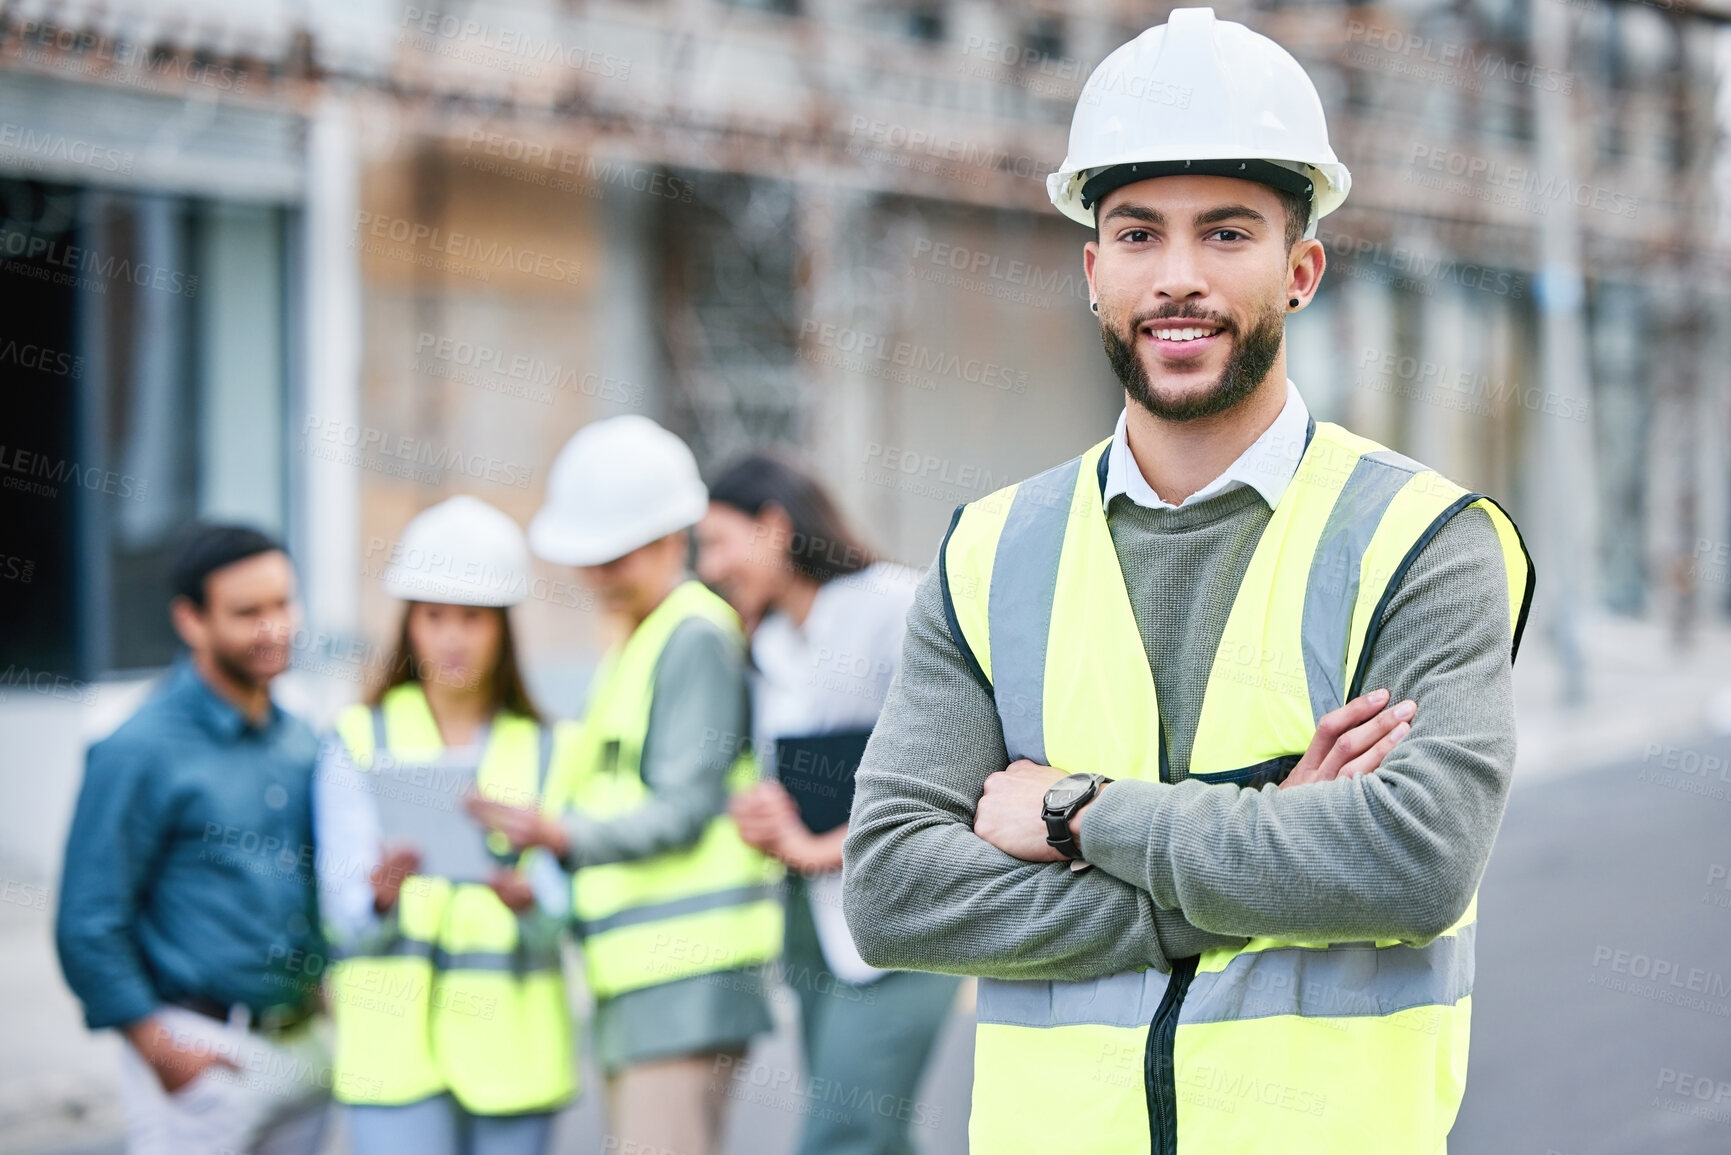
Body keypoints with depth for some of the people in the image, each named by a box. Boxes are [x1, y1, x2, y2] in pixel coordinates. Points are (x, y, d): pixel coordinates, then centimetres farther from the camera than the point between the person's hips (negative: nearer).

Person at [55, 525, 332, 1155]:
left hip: (306, 1047, 7)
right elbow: (87, 925, -13)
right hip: (202, 1052, -7)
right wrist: (160, 1048, -13)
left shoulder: (298, 739, 9)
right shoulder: (139, 750, -12)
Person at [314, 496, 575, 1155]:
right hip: (394, 1043, -2)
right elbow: (344, 910, -5)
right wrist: (380, 895, -27)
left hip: (510, 1046, 2)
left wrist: (525, 898, -24)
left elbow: (556, 912, -2)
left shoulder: (541, 748, 9)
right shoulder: (360, 740, 4)